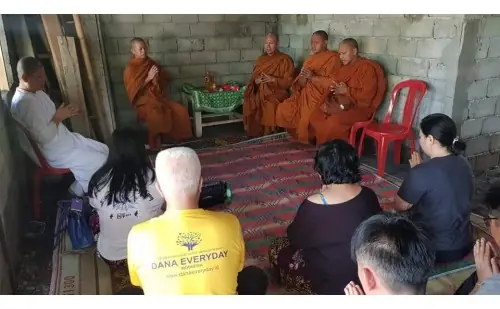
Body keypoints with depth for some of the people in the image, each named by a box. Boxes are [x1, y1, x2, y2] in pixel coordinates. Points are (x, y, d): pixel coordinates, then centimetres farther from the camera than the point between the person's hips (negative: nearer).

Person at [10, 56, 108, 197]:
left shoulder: (37, 92, 6)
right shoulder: (24, 103, -26)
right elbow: (44, 137, -30)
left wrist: (65, 113, -2)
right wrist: (58, 118, -16)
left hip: (65, 139, 10)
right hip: (55, 152, -10)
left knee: (104, 150, 8)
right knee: (100, 161, -14)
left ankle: (80, 188, 18)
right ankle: (79, 191, 9)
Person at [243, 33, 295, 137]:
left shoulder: (285, 60, 0)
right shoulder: (261, 59, 17)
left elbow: (289, 82, -6)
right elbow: (253, 77, 16)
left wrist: (273, 79, -18)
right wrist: (256, 80, -8)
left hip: (277, 91, -4)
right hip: (260, 91, 4)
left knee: (270, 104, -36)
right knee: (249, 101, -27)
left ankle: (268, 133, -20)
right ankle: (254, 132, -18)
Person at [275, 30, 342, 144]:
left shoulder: (333, 58, -3)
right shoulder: (311, 59, 18)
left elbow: (333, 82, -16)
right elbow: (301, 85, 12)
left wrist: (313, 77, -20)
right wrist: (302, 78, -11)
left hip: (320, 96, -7)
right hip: (305, 94, 7)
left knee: (306, 117, -28)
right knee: (283, 109, -11)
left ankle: (306, 141, -2)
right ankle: (295, 135, 5)